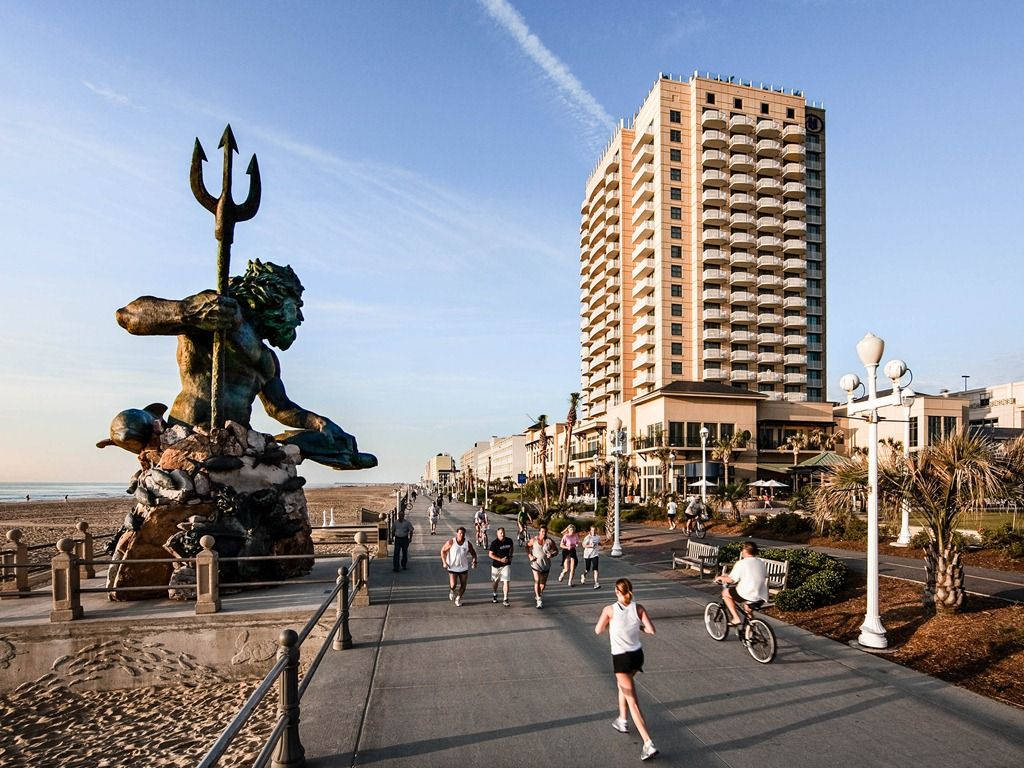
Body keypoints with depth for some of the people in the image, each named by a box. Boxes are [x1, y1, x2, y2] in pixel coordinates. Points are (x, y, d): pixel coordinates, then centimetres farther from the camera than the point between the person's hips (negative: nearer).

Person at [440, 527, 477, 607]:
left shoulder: (467, 544, -5)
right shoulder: (451, 542, -12)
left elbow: (473, 553, 8)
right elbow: (443, 551, -1)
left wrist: (474, 561, -12)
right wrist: (444, 562, -9)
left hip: (464, 567, 3)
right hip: (452, 567, -3)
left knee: (463, 585, 6)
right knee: (453, 585, -11)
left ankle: (458, 599, 31)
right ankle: (451, 591, 26)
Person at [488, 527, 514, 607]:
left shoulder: (509, 541, -3)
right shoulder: (494, 543, -16)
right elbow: (490, 554, -16)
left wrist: (510, 557, 6)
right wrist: (501, 559, -21)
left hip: (506, 564, 1)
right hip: (496, 565, -1)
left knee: (506, 581, -10)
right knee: (495, 581, 17)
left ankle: (505, 600, -5)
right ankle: (494, 595, 42)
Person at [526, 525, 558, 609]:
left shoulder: (549, 541, -6)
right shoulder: (534, 540, -5)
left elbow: (556, 550, 2)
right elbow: (527, 547, 9)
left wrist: (552, 554, -19)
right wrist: (530, 556, -3)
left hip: (546, 564, 2)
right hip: (536, 563, -2)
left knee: (543, 583, 14)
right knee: (537, 581, -11)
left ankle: (540, 594, 42)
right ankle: (539, 600, -8)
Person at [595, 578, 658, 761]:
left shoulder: (610, 610, -13)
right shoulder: (638, 608, -5)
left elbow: (598, 630, -2)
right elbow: (651, 630, -9)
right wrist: (638, 626, 8)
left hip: (621, 658, -5)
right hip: (637, 655, 5)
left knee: (632, 701, -1)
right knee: (622, 684, 32)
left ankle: (648, 744, -7)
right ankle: (622, 721, 45)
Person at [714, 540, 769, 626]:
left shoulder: (741, 563, -9)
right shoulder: (761, 562, 9)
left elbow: (731, 580, -11)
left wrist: (720, 577, 9)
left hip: (748, 597, -7)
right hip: (762, 599, 7)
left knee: (725, 593, 14)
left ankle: (736, 618, 6)